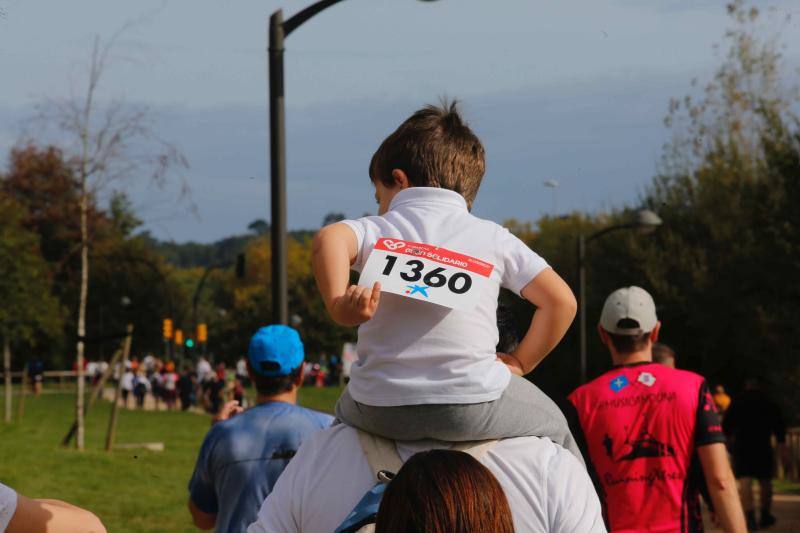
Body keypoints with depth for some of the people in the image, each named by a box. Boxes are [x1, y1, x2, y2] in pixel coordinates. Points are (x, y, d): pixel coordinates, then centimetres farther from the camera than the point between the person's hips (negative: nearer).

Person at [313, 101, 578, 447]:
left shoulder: (376, 230, 8)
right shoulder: (492, 237, 10)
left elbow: (329, 239, -16)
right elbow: (561, 301, 5)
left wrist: (339, 307, -21)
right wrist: (519, 363, 14)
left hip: (381, 411, 1)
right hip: (471, 406, -1)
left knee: (347, 410, 37)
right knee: (550, 421, 28)